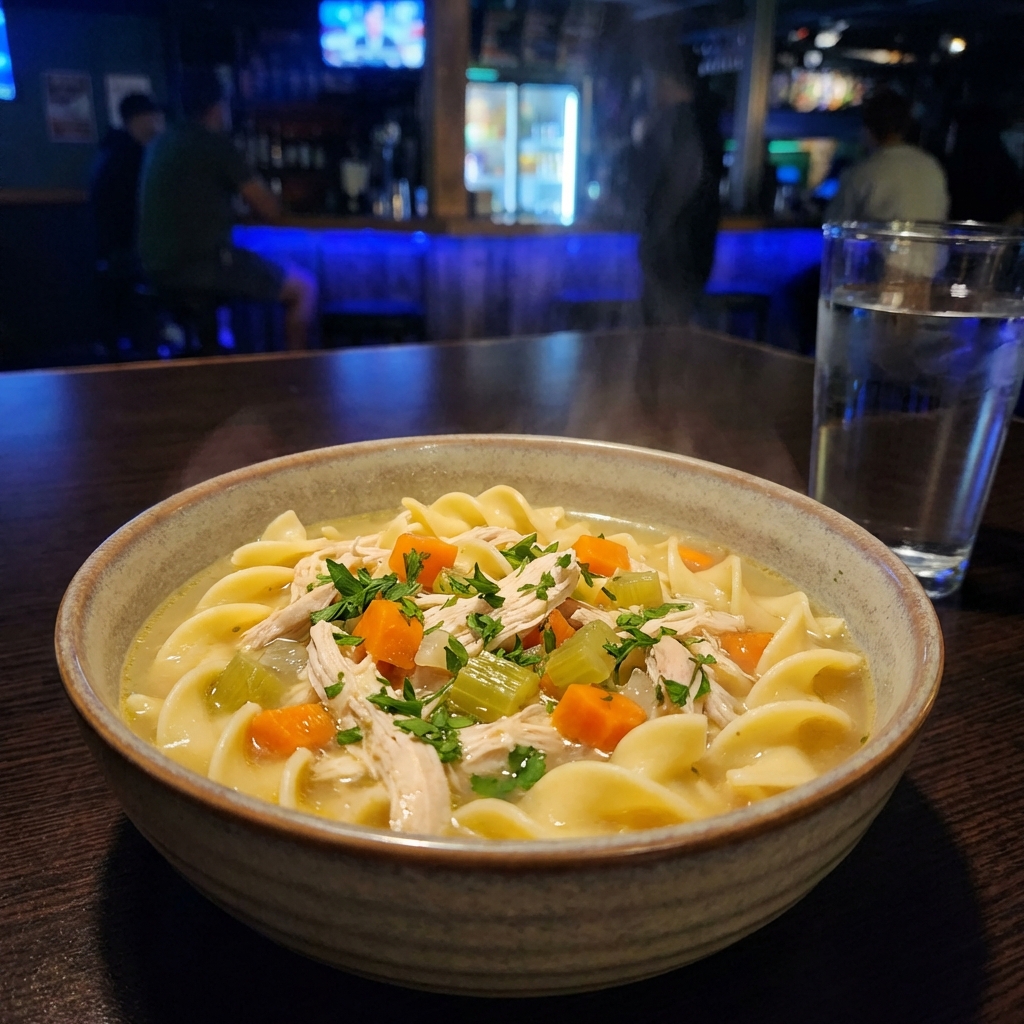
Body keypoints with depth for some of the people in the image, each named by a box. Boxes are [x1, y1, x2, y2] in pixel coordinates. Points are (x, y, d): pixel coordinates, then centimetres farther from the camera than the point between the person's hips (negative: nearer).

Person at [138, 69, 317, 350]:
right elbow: (270, 211, -6)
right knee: (304, 287, 2)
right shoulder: (216, 144, -9)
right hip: (200, 267, -9)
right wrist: (255, 187, 15)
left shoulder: (161, 144, 15)